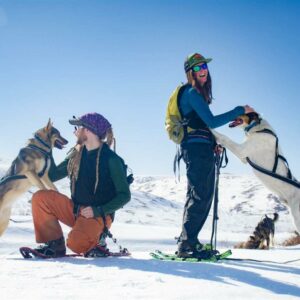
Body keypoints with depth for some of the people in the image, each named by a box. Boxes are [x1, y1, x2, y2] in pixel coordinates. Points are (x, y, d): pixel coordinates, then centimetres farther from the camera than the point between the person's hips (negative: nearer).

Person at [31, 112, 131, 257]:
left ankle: (97, 241, 2)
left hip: (99, 216, -6)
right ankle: (55, 245, -4)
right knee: (40, 197, -12)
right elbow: (52, 175, 13)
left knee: (75, 243, -32)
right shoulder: (76, 155, 6)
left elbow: (124, 195, -12)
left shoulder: (111, 159, -13)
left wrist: (97, 211, -20)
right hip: (75, 210, 6)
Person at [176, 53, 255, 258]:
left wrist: (213, 144, 12)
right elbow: (212, 121, -17)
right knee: (199, 197, -11)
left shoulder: (197, 92, 21)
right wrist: (240, 110, -11)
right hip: (197, 148, -10)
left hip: (203, 149, 10)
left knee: (203, 197, 11)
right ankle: (186, 245, -8)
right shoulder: (192, 93, -10)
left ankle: (188, 241, 15)